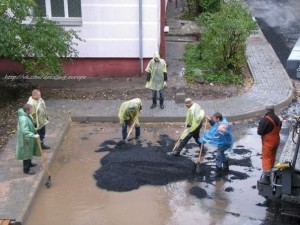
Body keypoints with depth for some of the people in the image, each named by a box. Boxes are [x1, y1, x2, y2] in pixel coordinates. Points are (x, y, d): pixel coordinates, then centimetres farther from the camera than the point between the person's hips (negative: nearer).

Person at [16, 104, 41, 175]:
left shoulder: (26, 115, -1)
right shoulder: (23, 119, -33)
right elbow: (24, 131, -40)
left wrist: (34, 131, 27)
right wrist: (34, 135, -45)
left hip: (29, 138, 10)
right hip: (25, 139, -10)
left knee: (30, 151, 26)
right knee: (26, 153, 3)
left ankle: (29, 163, 47)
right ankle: (26, 169, 16)